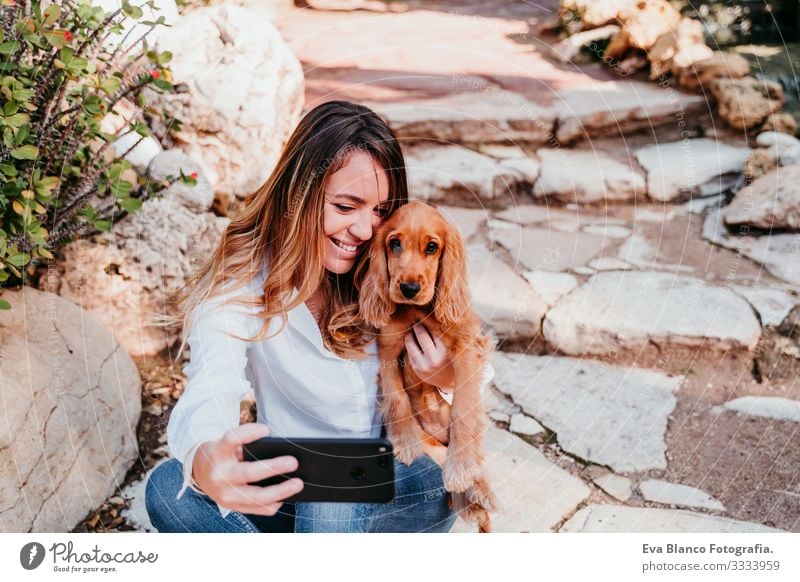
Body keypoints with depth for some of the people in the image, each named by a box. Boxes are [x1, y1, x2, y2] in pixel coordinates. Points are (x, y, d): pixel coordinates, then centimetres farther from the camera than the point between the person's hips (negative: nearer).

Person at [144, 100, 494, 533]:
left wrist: (448, 380, -23)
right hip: (290, 493, 1)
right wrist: (205, 462, -56)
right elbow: (209, 397, -31)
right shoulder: (239, 289, -12)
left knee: (334, 497, -34)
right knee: (168, 486, -25)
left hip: (408, 486, 0)